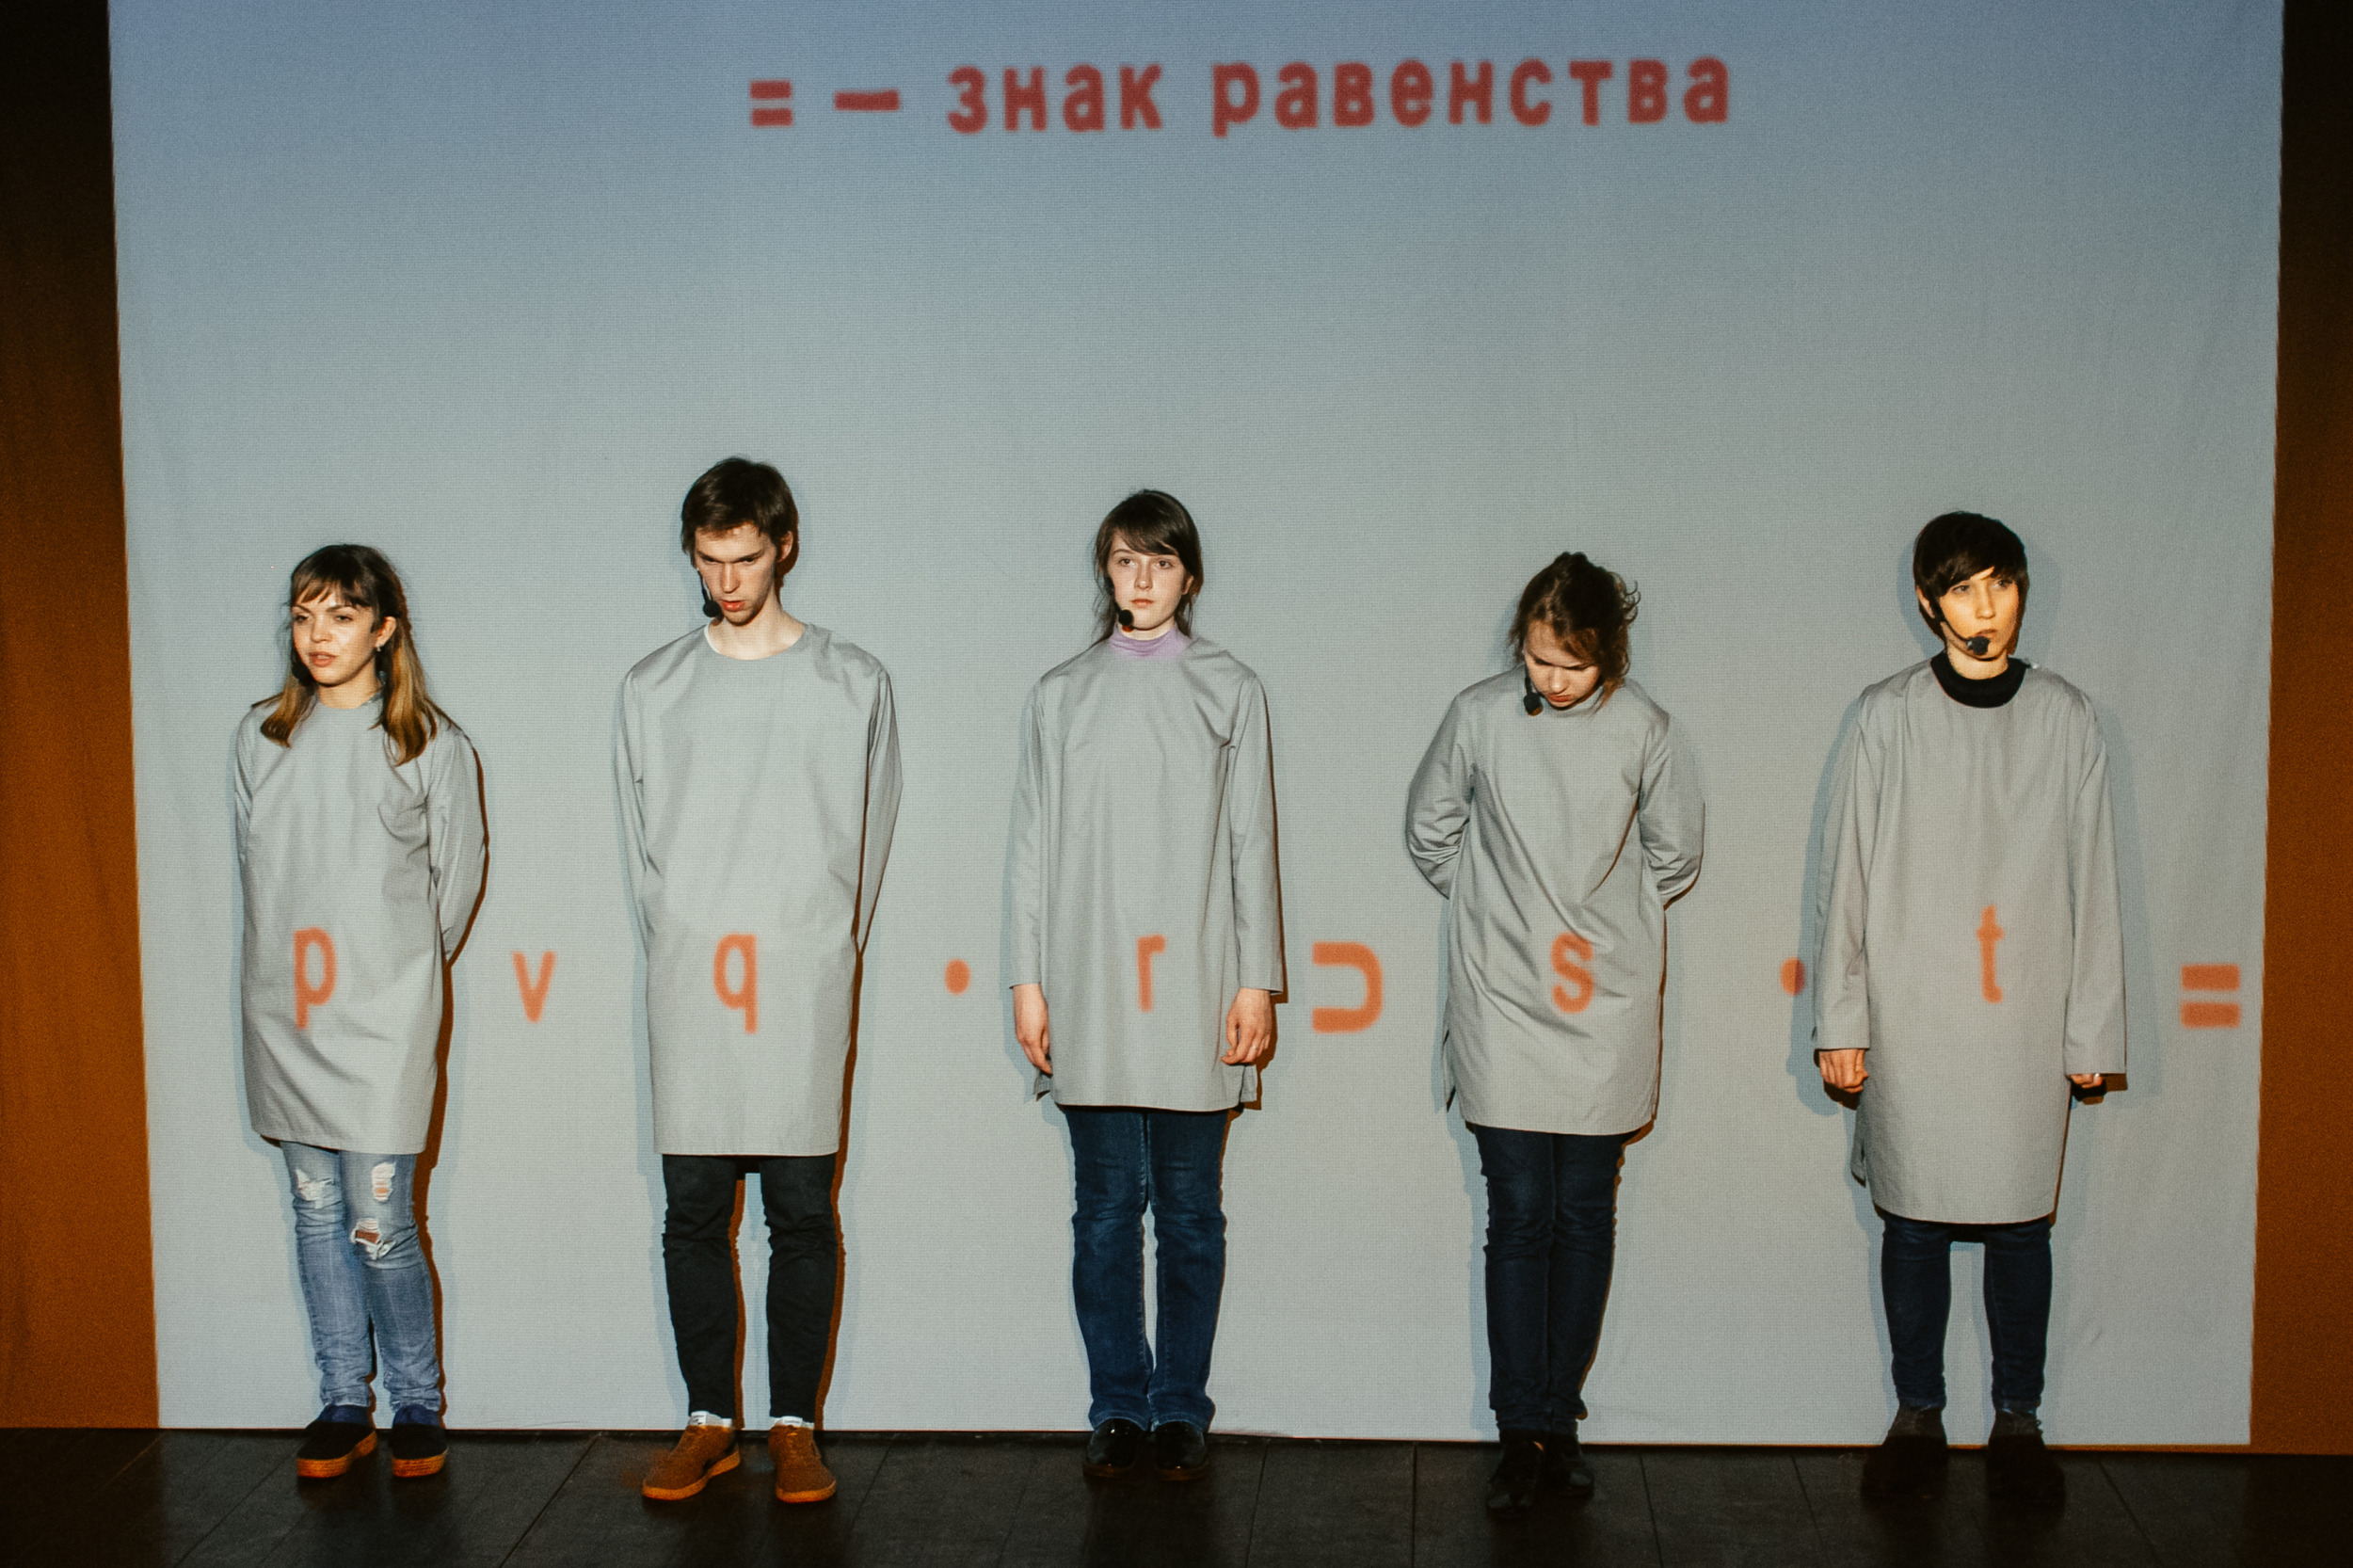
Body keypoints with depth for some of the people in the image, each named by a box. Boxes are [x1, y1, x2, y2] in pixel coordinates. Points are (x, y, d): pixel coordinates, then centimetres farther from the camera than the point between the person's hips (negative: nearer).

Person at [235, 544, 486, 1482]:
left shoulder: (432, 746, -2)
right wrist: (287, 964, 13)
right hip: (286, 1010, 4)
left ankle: (416, 1401, 13)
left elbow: (458, 877, 5)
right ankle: (343, 1404, 20)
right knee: (316, 1211, 9)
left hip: (387, 1015, -4)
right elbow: (251, 861, 16)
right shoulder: (261, 735, 8)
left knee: (380, 1220, -6)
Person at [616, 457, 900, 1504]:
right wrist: (678, 949, 6)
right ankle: (709, 1421, 16)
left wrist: (827, 958, 4)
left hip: (803, 988, -1)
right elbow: (640, 841, 12)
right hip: (689, 989, 2)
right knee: (694, 1212, 4)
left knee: (802, 1213, 1)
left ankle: (796, 1426, 9)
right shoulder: (653, 688, 9)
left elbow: (866, 840, 7)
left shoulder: (852, 683, 5)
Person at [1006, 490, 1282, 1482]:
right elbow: (1033, 844, 9)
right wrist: (1028, 980, 3)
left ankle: (1182, 1407, 15)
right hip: (1091, 993, 1)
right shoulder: (1060, 695, 9)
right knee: (1105, 1206, 4)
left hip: (1195, 991, -1)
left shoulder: (1228, 691, 6)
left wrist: (1258, 981, -1)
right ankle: (1119, 1405, 16)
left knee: (1189, 1208, 4)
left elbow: (1251, 842, 4)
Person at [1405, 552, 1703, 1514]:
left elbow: (1675, 852, 11)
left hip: (1605, 1006, 1)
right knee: (1519, 1216, -1)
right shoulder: (1479, 715, -3)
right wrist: (1494, 910, 9)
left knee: (1584, 1213, 6)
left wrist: (1611, 921, 9)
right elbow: (1430, 831, 12)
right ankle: (1523, 1434, 5)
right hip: (1502, 1005, -1)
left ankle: (1558, 1417, 17)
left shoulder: (1641, 727, -2)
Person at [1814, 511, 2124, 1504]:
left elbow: (2092, 885, 6)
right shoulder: (1886, 719, 1)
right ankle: (1917, 1415, 20)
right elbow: (1845, 876, 3)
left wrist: (2092, 1029, 4)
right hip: (1910, 1022, 0)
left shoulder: (2066, 720, 4)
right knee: (1913, 1224, 6)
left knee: (2021, 1224, 6)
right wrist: (1839, 1022, 0)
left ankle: (2018, 1421, 19)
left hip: (2027, 1027, 1)